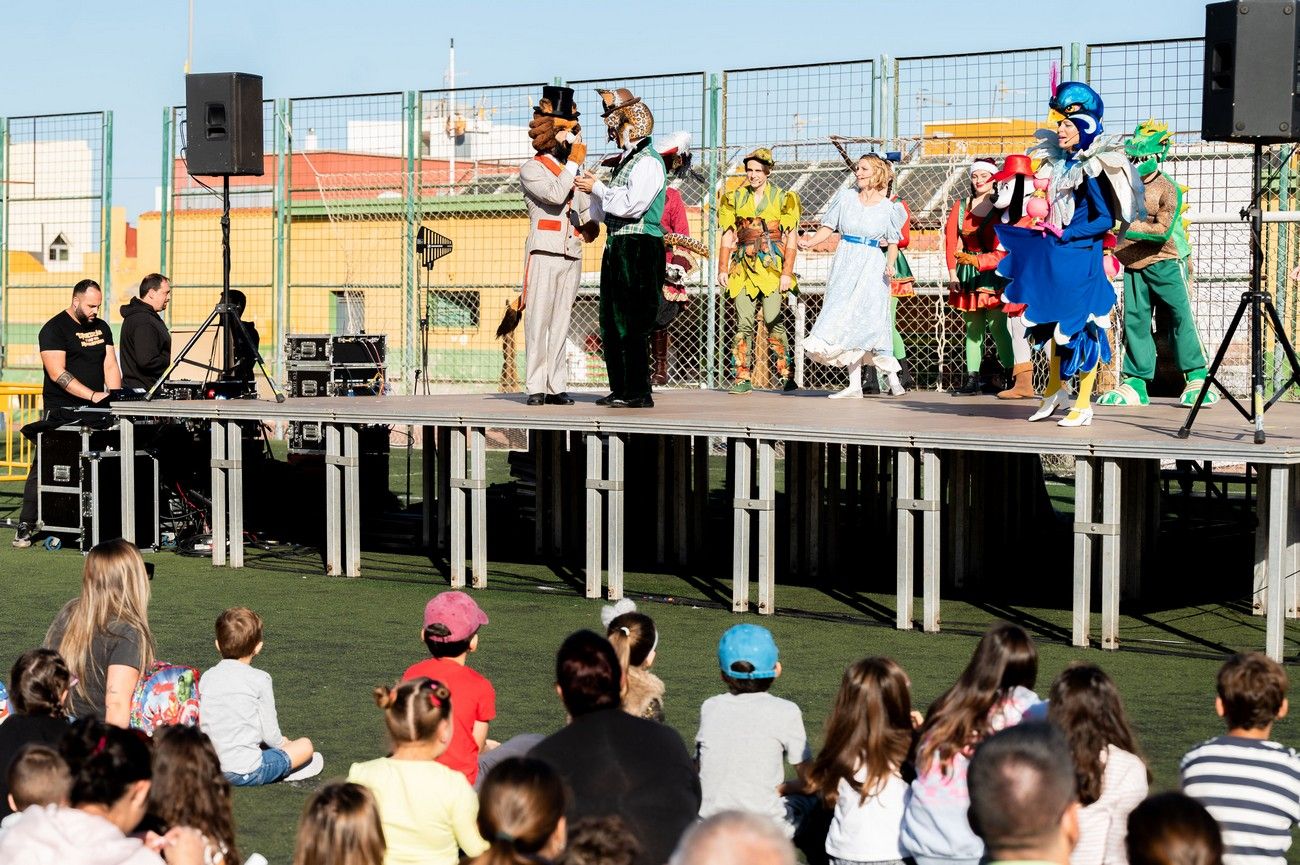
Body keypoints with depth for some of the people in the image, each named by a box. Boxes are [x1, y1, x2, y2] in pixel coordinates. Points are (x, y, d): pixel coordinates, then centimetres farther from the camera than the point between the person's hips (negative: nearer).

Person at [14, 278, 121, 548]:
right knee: (44, 467, -6)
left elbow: (110, 365, 11)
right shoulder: (54, 329, -7)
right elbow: (57, 373, -17)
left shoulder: (101, 328, 14)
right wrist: (93, 395, -23)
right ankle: (25, 527, -3)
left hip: (93, 414, 6)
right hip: (61, 413, -6)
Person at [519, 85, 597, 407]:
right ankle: (536, 386, -7)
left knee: (561, 320, 4)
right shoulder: (531, 169, 2)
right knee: (539, 320, -7)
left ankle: (557, 386, 4)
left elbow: (586, 205, 26)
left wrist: (591, 223, 5)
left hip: (572, 254, 6)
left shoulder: (575, 171, 21)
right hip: (544, 251, -6)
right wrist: (573, 162, -10)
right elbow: (554, 195, -15)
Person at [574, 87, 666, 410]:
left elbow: (631, 205, -21)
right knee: (611, 322, 11)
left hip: (638, 248, -10)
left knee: (631, 323, -10)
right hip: (617, 245, 10)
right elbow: (605, 212, 24)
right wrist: (592, 190, 8)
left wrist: (597, 188, -10)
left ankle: (638, 392, -7)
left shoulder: (648, 162, -10)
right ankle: (620, 389, 17)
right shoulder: (625, 161, 20)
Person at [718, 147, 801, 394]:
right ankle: (743, 378, -2)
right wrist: (723, 269, 7)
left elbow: (791, 239, 1)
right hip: (743, 267, 3)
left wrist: (787, 273, -6)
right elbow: (728, 236, 14)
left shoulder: (782, 198, 4)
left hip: (771, 267, -3)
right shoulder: (735, 198, 12)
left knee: (773, 321, -11)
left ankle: (787, 376, -2)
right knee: (744, 323, -3)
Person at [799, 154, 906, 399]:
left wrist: (890, 264, -11)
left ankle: (892, 376, 1)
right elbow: (828, 227, 7)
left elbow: (893, 243, 7)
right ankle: (854, 385, 1)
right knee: (846, 320, -1)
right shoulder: (845, 197, 8)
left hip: (873, 268, -3)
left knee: (870, 321, -12)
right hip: (845, 266, 3)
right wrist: (810, 242, -9)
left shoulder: (888, 208, 4)